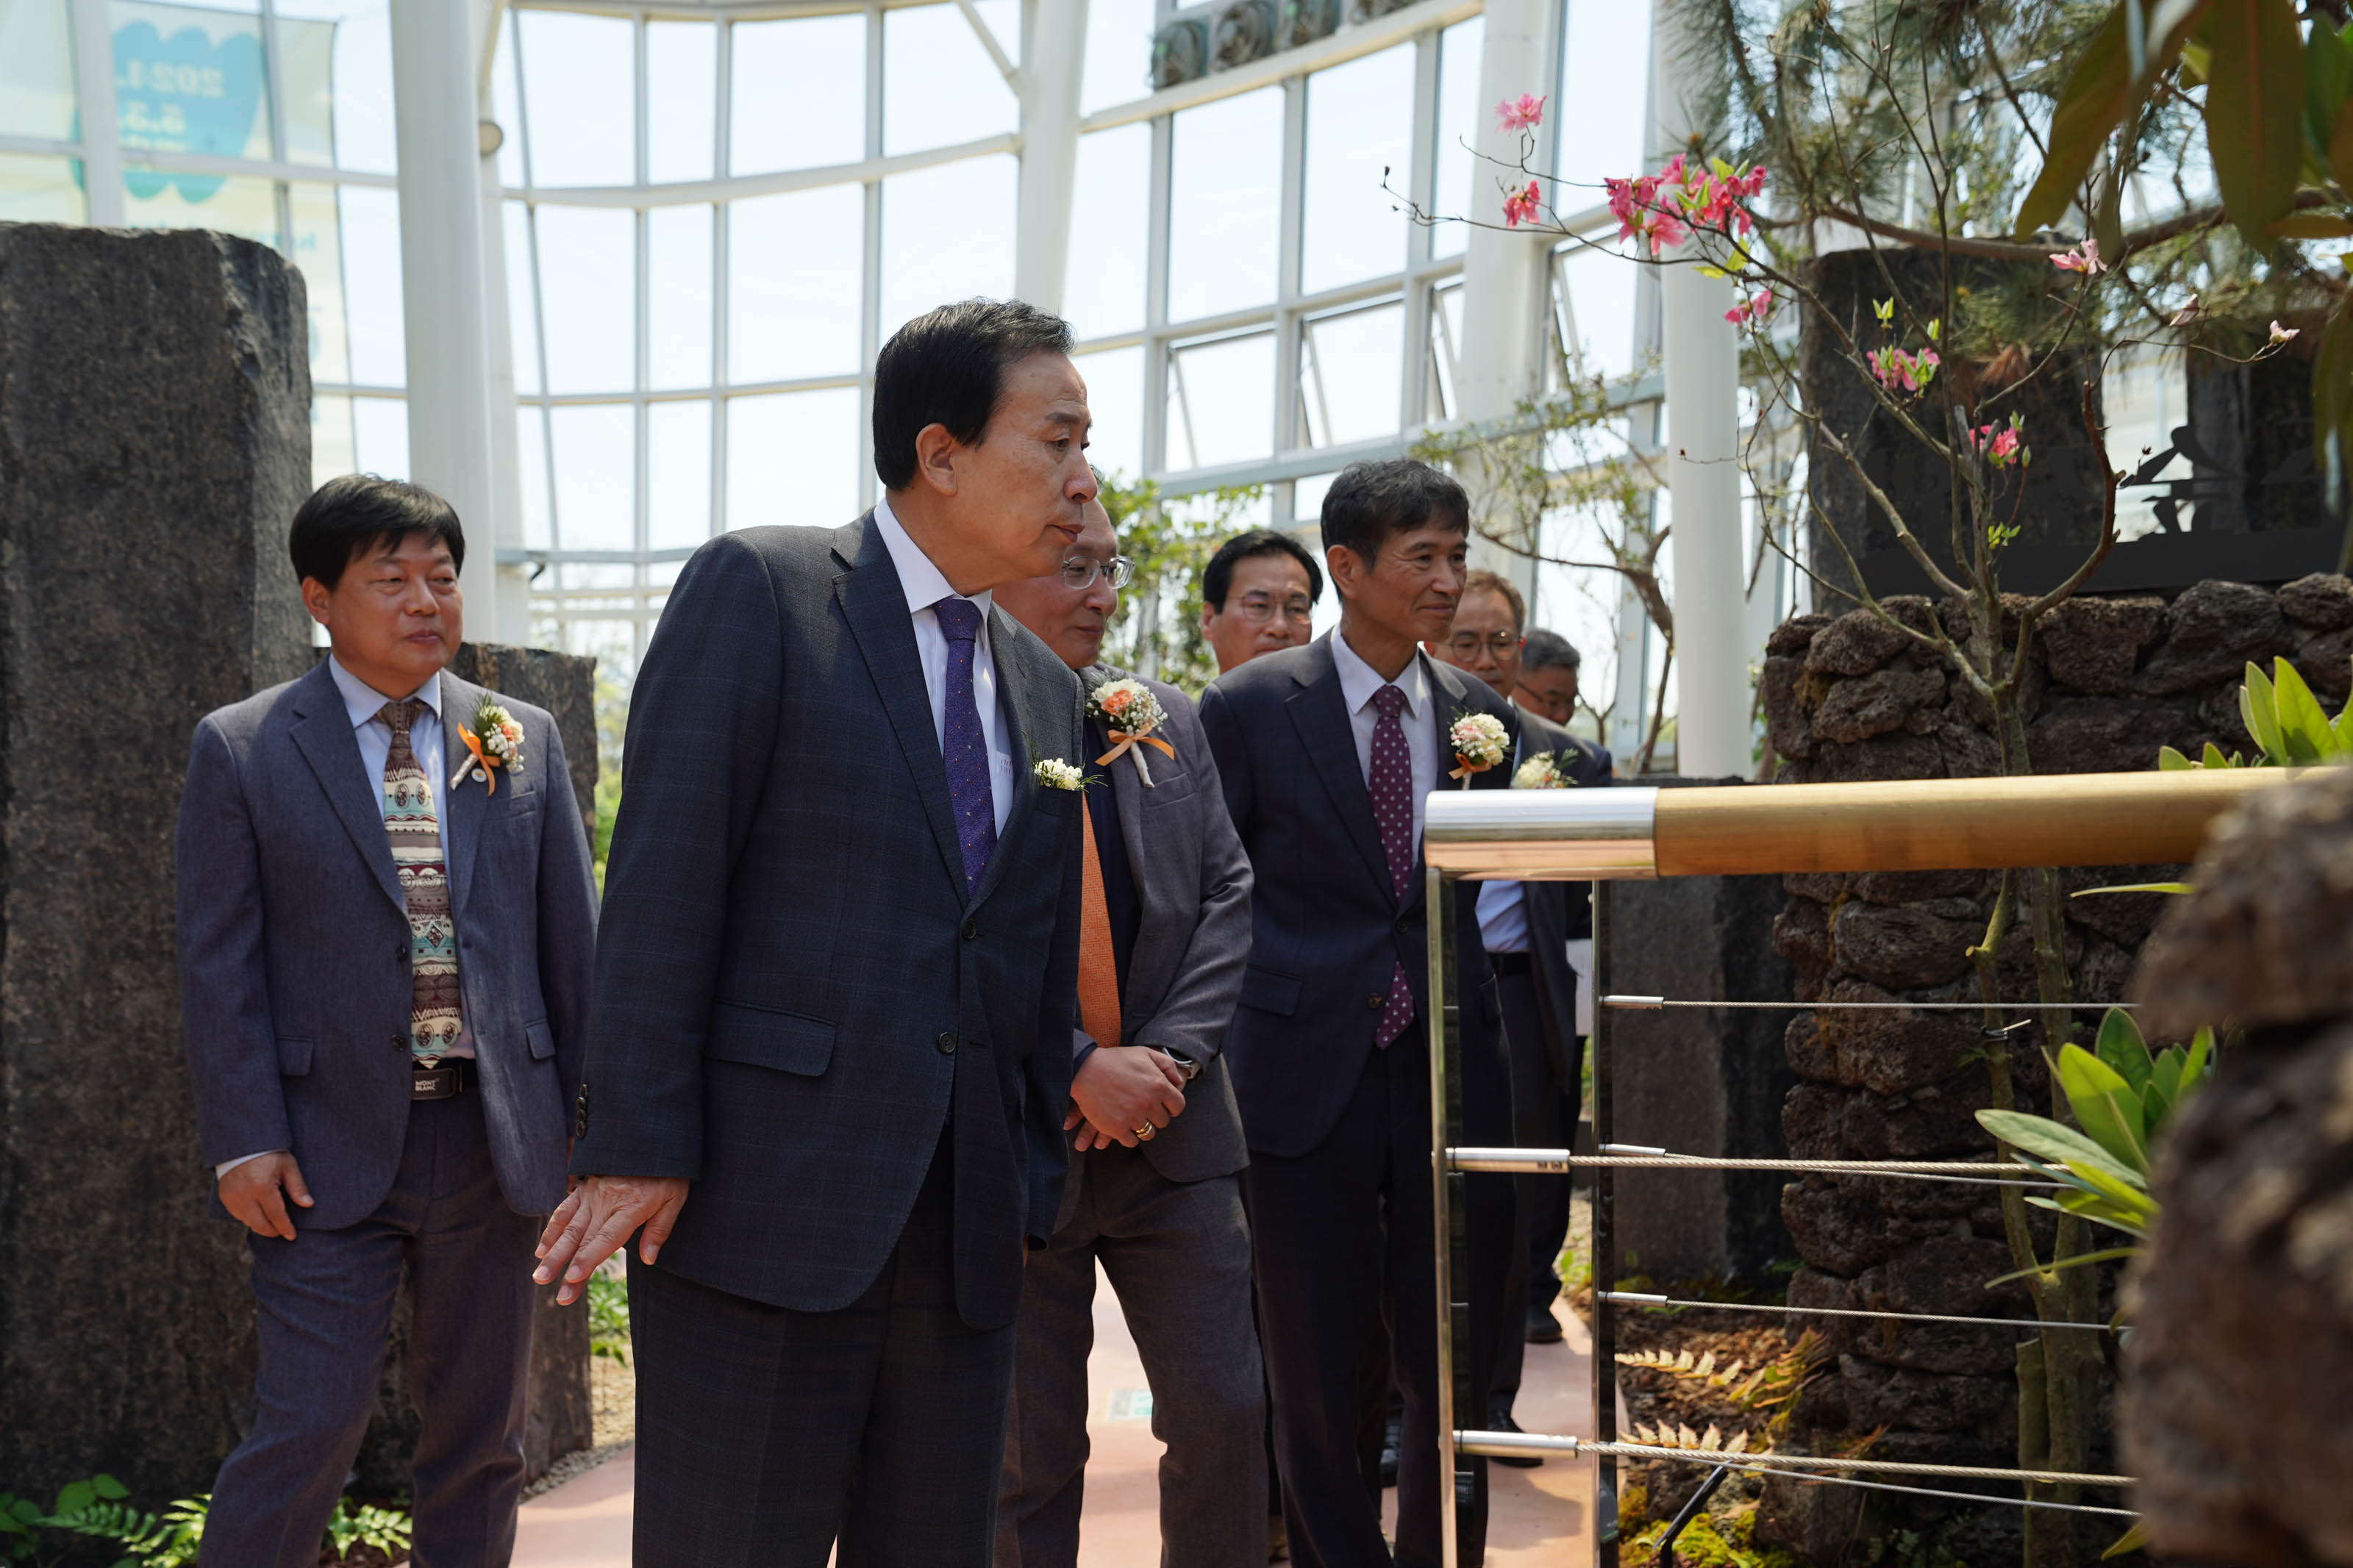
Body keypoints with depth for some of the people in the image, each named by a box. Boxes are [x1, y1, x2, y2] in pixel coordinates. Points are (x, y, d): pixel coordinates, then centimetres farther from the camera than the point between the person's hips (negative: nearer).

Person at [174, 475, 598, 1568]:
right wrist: (243, 1141, -10)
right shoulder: (240, 750, 0)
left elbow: (573, 936, 9)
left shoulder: (524, 742, 8)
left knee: (479, 1432, 12)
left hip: (492, 1140, 3)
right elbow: (217, 961, -3)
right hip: (329, 1153, -3)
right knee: (308, 1430, -7)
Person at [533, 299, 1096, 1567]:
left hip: (962, 1230, 6)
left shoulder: (1042, 687, 16)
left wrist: (1039, 1185, 16)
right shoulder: (758, 590, -3)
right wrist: (639, 1146, -14)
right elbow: (665, 876, -9)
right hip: (764, 1204, -6)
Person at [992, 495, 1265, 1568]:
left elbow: (1228, 895, 6)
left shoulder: (1167, 723, 10)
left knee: (1225, 1413, 6)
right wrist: (1080, 1070, -18)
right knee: (1028, 1449, 6)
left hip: (1172, 1129, 4)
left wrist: (1168, 1056, -8)